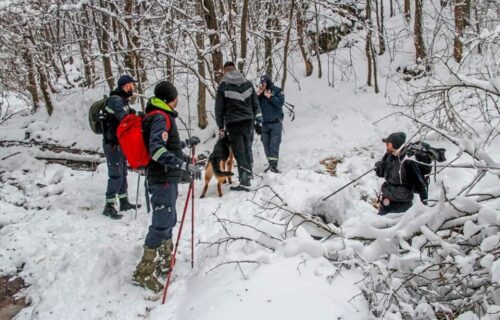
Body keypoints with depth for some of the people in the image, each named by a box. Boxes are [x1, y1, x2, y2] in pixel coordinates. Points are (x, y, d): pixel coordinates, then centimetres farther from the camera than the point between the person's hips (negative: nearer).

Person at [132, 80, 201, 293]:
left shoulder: (160, 116, 16)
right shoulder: (161, 118, -16)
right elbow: (157, 150, -30)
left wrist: (187, 143, 37)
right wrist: (184, 166, -36)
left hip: (166, 178, 11)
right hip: (163, 179, -11)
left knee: (168, 221, 18)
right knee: (162, 224, -10)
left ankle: (164, 262, 30)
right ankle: (144, 272, -6)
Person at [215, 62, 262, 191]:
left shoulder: (223, 87, -4)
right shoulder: (248, 84, 8)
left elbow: (219, 108, -2)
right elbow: (255, 104, 12)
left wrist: (221, 127, 6)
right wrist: (257, 119, 21)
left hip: (233, 123, -4)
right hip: (248, 121, 4)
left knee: (239, 152, -4)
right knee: (247, 149, 17)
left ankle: (245, 182, -13)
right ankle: (247, 176, 25)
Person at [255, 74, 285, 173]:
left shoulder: (277, 90, 1)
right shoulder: (259, 91, 10)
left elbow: (280, 103, -12)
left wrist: (270, 96, -14)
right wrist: (257, 94, -9)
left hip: (275, 122, -4)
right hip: (264, 123, 4)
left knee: (274, 144, -11)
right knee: (266, 145, 5)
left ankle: (274, 165, -14)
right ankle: (271, 164, 14)